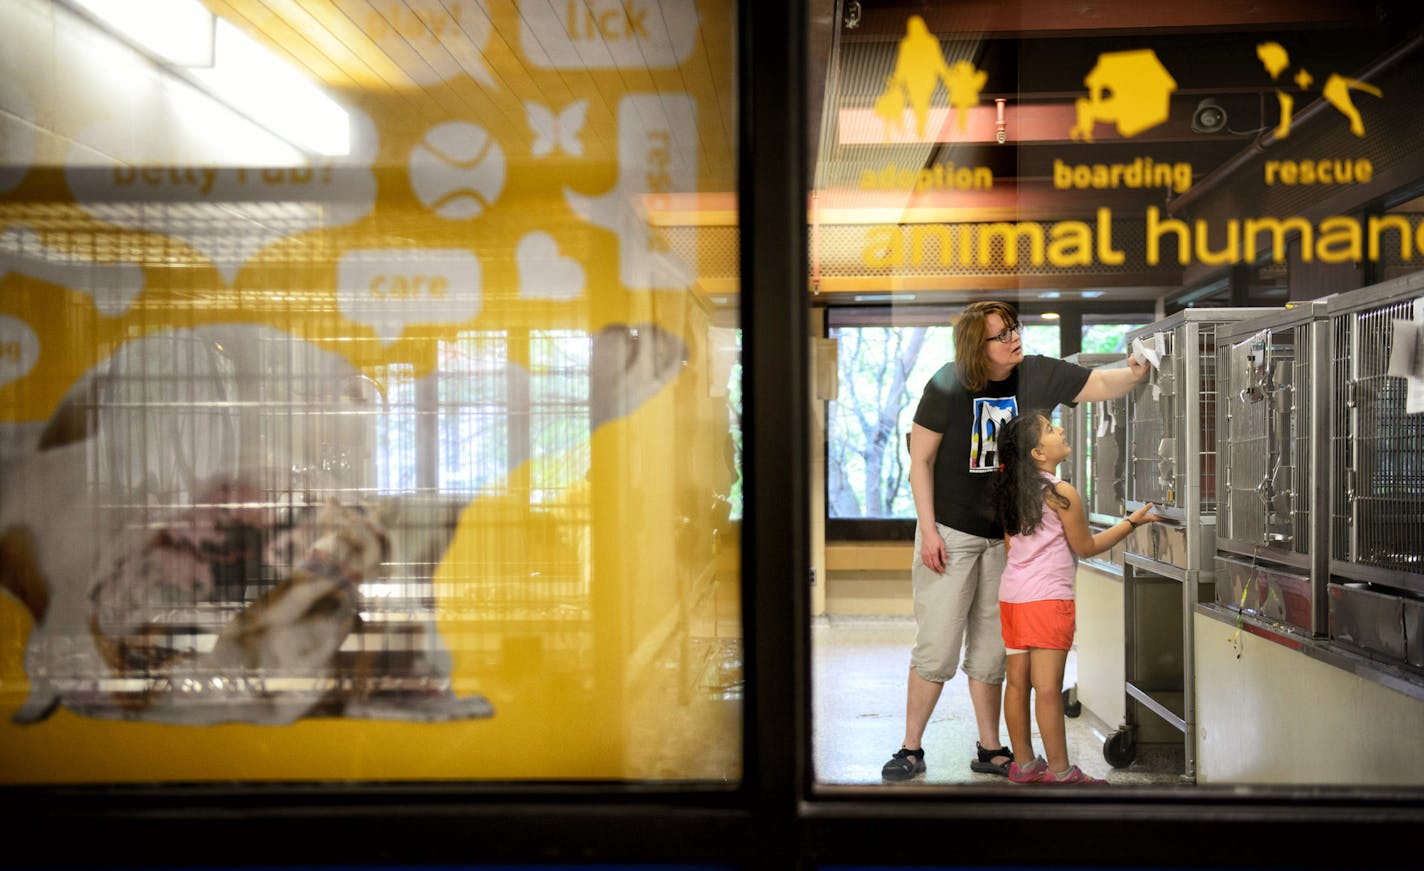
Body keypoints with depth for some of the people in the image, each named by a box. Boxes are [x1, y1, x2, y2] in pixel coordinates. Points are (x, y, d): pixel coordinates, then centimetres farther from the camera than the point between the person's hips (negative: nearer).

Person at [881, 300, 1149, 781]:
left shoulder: (1036, 375, -4)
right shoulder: (949, 385, -13)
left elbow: (1102, 385, -1)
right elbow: (921, 460, -8)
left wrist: (1137, 369, -22)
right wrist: (928, 531, -12)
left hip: (1006, 535, 4)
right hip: (950, 532, -4)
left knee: (991, 649, 12)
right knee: (936, 648, -2)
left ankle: (990, 750, 23)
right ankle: (911, 750, 10)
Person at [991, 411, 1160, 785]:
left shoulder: (1012, 491, 10)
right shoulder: (1062, 493, -12)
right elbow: (1086, 546, -2)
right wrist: (1131, 522, 6)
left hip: (1011, 594, 8)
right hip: (1048, 596, -8)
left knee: (1017, 682, 11)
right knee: (1048, 687, -5)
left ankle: (1023, 764, 20)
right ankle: (1060, 772, 1)